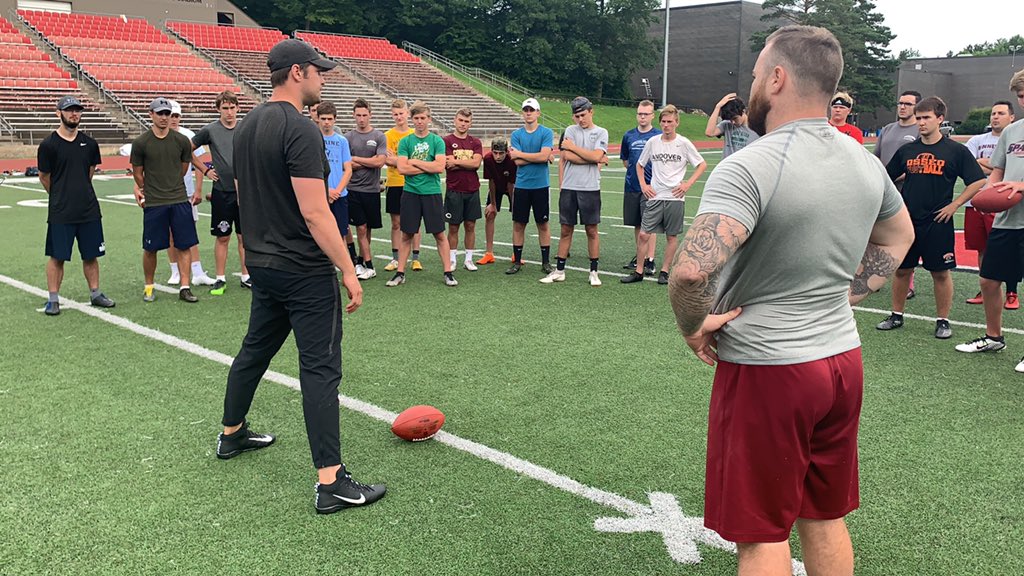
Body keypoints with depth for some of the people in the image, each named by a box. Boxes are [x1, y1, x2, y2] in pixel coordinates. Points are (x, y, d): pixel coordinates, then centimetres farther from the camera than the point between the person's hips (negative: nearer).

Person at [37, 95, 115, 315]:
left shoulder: (89, 144, 6)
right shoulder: (48, 145, -6)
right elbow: (44, 178, 3)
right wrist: (61, 197, 13)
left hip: (89, 209, 4)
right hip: (60, 212, -4)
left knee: (91, 255, 11)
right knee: (57, 257, 2)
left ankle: (95, 294, 22)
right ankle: (53, 299, 11)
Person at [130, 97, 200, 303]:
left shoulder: (182, 141, 2)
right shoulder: (140, 143, -3)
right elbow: (137, 173, 8)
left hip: (180, 201, 2)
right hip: (153, 204, -2)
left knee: (184, 245, 2)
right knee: (150, 248, 5)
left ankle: (184, 288, 9)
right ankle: (149, 287, 22)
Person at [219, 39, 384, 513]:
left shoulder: (247, 127, 11)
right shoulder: (300, 131, -18)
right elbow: (315, 213, -24)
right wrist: (349, 272, -20)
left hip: (263, 264, 9)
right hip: (305, 273, -9)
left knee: (255, 349, 24)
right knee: (320, 368, -7)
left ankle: (231, 434, 42)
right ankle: (331, 483, -4)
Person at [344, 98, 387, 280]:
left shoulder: (379, 137, 1)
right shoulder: (348, 137, 3)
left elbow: (379, 162, -10)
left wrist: (355, 159, -5)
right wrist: (369, 162, -8)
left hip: (372, 190, 1)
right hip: (353, 189, 0)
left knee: (368, 229, 8)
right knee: (361, 228, -2)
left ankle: (360, 261, 22)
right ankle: (369, 266, 3)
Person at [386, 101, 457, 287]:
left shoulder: (437, 141, 1)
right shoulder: (405, 142, 4)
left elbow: (440, 167, -12)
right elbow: (402, 168, -8)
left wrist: (415, 162, -7)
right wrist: (428, 167, -9)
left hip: (432, 193, -1)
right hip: (410, 193, 1)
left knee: (439, 234, 4)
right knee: (407, 234, 7)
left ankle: (448, 272, 11)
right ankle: (400, 273, 14)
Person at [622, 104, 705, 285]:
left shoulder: (684, 143, -2)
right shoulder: (652, 142, 5)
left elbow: (702, 164, 5)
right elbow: (640, 165, 19)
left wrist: (688, 183, -5)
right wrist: (643, 185, 6)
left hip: (675, 197, -2)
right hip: (655, 196, 2)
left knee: (672, 236, 6)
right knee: (644, 234, -3)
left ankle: (664, 272, 18)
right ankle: (638, 271, 7)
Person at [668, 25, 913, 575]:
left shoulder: (749, 168, -21)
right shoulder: (865, 162, 4)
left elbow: (689, 271, -34)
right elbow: (898, 238, 23)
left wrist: (694, 327, -15)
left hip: (765, 369, -7)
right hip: (843, 359, 8)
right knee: (826, 520, 21)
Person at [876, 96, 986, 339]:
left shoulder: (956, 150, -3)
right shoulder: (907, 150, 6)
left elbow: (978, 181, -1)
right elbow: (886, 177, 17)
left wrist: (954, 205, -7)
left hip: (938, 222, -3)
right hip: (907, 220, 3)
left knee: (941, 273, 3)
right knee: (901, 269, 9)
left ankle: (943, 321, 15)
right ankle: (896, 316, 22)